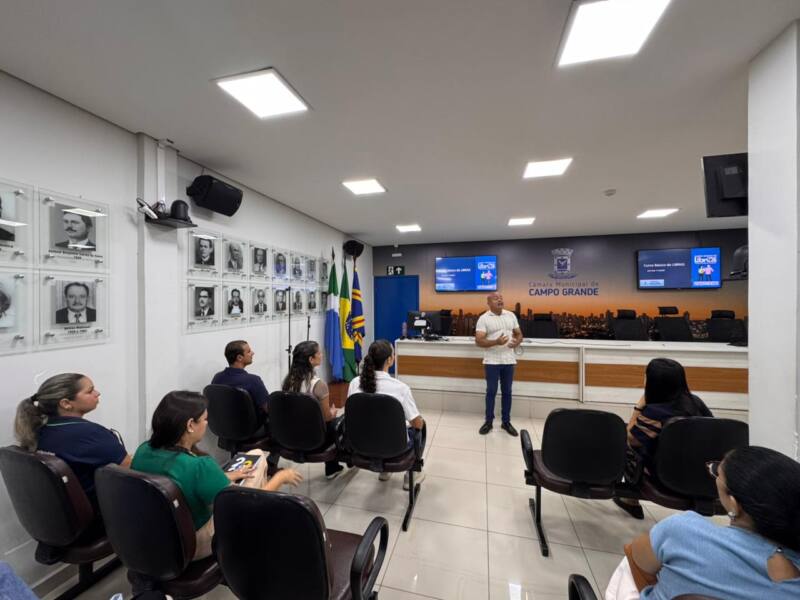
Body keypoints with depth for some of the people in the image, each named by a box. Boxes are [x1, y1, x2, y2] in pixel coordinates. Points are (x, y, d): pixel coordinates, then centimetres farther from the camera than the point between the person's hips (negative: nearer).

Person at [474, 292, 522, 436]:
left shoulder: (511, 315, 7)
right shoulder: (484, 318, -8)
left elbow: (519, 334, 13)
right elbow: (479, 341, -14)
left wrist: (516, 342, -9)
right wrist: (496, 342, -27)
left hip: (508, 360, 4)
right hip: (492, 361, -4)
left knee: (507, 392, 12)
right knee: (491, 391, 5)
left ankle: (506, 422, 26)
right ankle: (488, 421, 20)